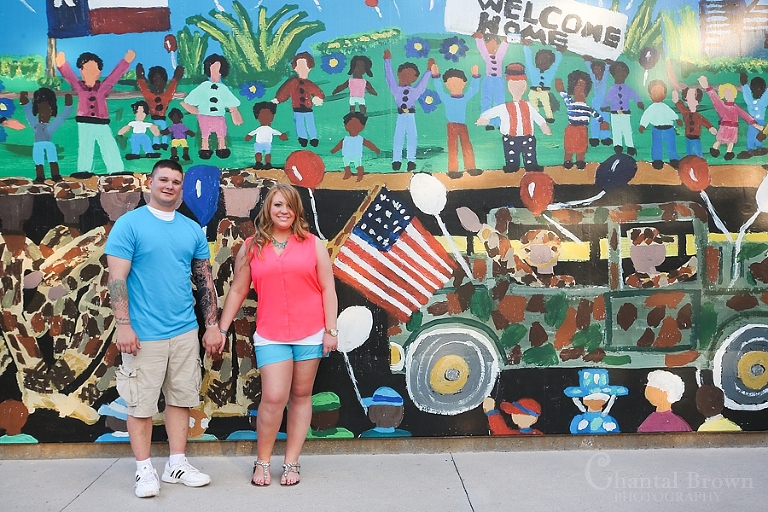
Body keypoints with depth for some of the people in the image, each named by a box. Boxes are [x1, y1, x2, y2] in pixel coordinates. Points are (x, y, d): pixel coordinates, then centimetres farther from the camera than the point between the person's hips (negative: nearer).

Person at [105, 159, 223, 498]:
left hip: (185, 332, 5)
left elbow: (204, 280, 12)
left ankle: (177, 464, 22)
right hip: (144, 334, -4)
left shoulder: (192, 229, 10)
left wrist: (212, 325, 8)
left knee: (181, 399, 10)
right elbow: (117, 278, -8)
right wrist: (123, 326, -15)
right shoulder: (129, 224, -3)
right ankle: (144, 470, 16)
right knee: (141, 404, 2)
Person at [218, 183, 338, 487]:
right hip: (271, 336, 0)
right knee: (274, 398, -8)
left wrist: (331, 330, -2)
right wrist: (221, 329, 8)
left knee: (301, 396, 7)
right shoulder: (251, 247, 7)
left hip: (310, 333, 1)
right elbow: (237, 291, 10)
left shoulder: (312, 244, 5)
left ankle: (291, 462, 18)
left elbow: (327, 289, 3)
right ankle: (262, 462, 11)